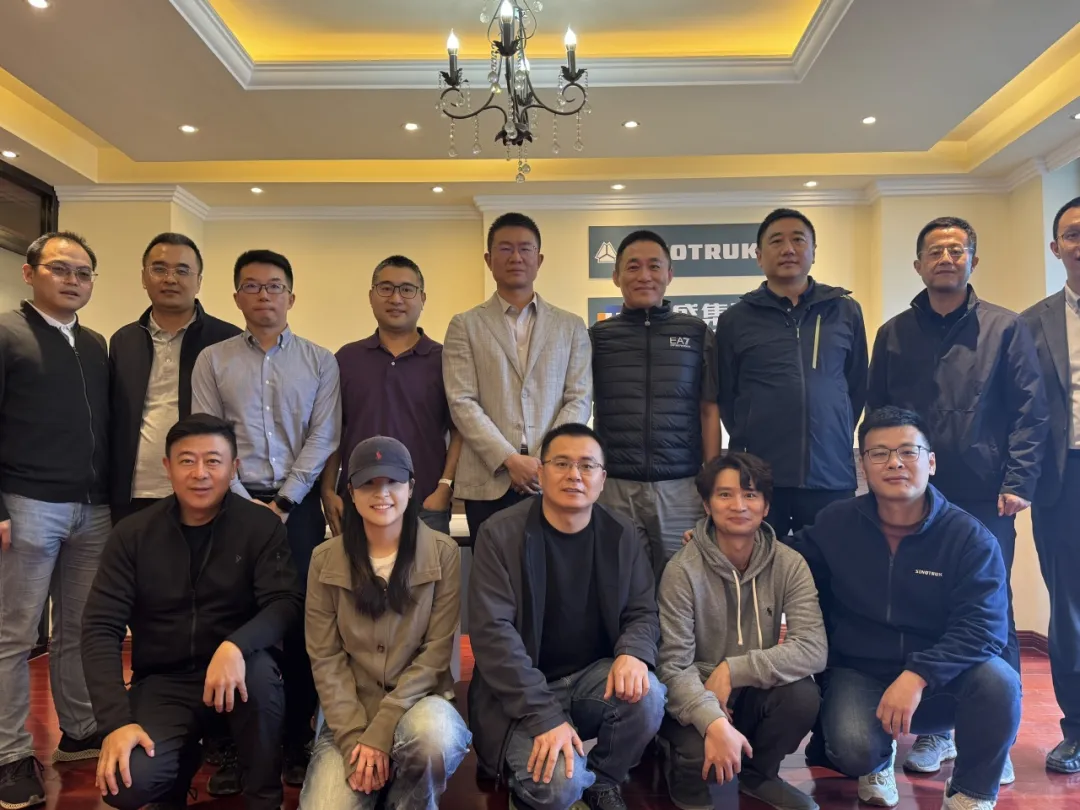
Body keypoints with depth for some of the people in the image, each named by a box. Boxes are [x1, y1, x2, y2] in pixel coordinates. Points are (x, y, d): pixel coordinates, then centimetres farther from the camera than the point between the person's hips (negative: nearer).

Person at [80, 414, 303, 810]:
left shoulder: (261, 526, -7)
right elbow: (101, 628, -7)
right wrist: (116, 720, -19)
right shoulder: (133, 534, -4)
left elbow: (286, 602, -16)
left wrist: (236, 645, -38)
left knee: (259, 671, -35)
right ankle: (184, 758, 16)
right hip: (161, 680, 1)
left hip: (232, 668, -1)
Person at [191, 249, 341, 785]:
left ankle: (295, 740, 14)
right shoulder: (213, 360, 7)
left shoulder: (319, 361, 6)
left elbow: (322, 438, 0)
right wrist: (244, 502, -7)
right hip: (235, 501, 0)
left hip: (298, 504, 0)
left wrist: (285, 501, -8)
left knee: (299, 619, 1)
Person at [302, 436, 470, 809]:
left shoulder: (443, 553, -5)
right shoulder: (326, 559, 0)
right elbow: (325, 658, -1)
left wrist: (379, 732, -15)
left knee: (432, 734, -34)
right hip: (350, 715, 1)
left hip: (419, 702, -1)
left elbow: (436, 652, -8)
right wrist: (353, 736, -13)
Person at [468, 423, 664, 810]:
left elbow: (643, 611, 3)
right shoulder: (500, 534, -13)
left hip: (593, 677, 4)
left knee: (647, 695, -27)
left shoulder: (622, 534, -1)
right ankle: (526, 778, 13)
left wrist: (633, 653, -23)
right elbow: (493, 631, -19)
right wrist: (544, 717, -26)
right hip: (522, 693, -3)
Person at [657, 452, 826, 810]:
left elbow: (813, 649, -20)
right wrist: (714, 723, -37)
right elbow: (672, 666, -21)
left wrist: (732, 670, -26)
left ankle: (758, 773, 6)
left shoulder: (789, 564, -9)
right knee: (701, 755, -31)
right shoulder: (683, 570, -18)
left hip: (756, 694, 3)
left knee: (803, 694, -26)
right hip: (698, 698, -3)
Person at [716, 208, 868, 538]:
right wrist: (747, 442, 4)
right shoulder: (734, 319, 4)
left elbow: (858, 385, 12)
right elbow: (724, 395, 7)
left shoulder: (846, 311, 7)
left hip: (831, 474, 1)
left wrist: (838, 438, 9)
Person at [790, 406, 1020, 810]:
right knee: (853, 749, -30)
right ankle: (877, 761, 12)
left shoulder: (970, 538, -10)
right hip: (858, 675, 0)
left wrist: (918, 675, -33)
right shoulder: (834, 524, -4)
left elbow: (983, 627, -19)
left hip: (941, 683, 0)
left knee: (998, 680, -31)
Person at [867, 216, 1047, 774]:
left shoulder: (1005, 328, 3)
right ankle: (933, 730, 22)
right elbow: (876, 417, 9)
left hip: (986, 501, -1)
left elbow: (1030, 413, -1)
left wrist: (1017, 483, -9)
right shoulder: (893, 335, 9)